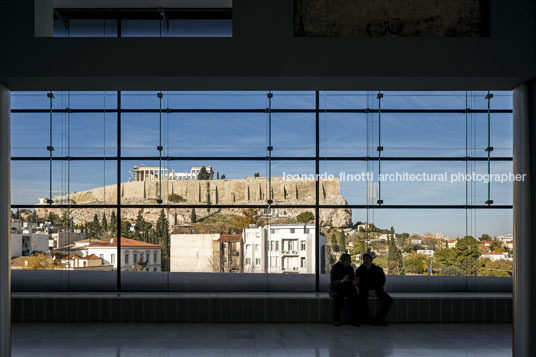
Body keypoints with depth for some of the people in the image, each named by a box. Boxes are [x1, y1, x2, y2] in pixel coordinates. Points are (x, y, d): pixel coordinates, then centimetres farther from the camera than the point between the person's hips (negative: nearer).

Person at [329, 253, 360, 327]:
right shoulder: (335, 268, -8)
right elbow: (332, 282, -17)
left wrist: (353, 282, -16)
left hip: (347, 288, 4)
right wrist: (342, 281, -34)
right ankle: (336, 320, -25)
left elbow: (351, 282, 8)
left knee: (354, 297, -28)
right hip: (336, 289, -4)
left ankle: (354, 320, -24)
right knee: (339, 298, -37)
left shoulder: (350, 268, 6)